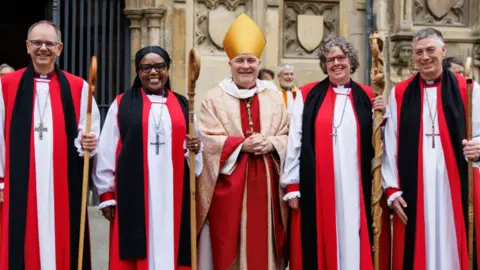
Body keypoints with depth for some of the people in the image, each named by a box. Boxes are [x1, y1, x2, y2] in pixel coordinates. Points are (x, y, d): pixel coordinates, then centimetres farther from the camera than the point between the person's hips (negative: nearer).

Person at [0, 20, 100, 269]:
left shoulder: (78, 87, 5)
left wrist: (88, 143, -16)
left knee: (63, 246, 3)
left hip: (64, 186, 0)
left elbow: (89, 133, 8)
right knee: (21, 249, 2)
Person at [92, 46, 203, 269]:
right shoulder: (122, 105, 4)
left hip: (173, 196, 2)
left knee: (170, 249, 3)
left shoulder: (183, 106, 12)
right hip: (133, 194, -2)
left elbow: (194, 148, 15)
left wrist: (195, 149, -8)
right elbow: (107, 152, 2)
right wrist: (106, 194, -2)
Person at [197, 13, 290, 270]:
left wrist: (270, 144, -12)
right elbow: (209, 141, -7)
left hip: (265, 183, 3)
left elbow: (288, 136, 8)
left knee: (263, 242, 6)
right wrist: (242, 145, -18)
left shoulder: (274, 97, 10)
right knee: (228, 245, 0)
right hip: (228, 183, -3)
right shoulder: (214, 98, 1)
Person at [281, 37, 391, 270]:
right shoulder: (307, 95, 4)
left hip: (357, 187, 2)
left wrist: (381, 116, -4)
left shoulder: (367, 96, 10)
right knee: (320, 244, 1)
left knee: (354, 240, 3)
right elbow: (295, 142, 1)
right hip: (316, 186, -1)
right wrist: (292, 186, -3)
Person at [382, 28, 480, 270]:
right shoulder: (399, 94, 7)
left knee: (454, 249, 2)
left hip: (455, 188, -1)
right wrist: (392, 189, -1)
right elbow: (390, 145, 5)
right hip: (412, 191, 1)